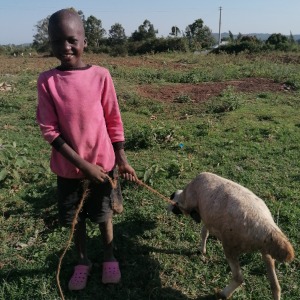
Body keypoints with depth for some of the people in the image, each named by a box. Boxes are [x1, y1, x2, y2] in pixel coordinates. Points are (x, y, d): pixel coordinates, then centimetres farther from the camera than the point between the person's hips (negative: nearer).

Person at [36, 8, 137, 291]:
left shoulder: (101, 75, -10)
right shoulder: (46, 80, -11)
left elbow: (114, 121, -3)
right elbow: (49, 130, -12)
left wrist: (122, 159, -3)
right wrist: (83, 164, -16)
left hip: (102, 163, 0)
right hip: (68, 168, 1)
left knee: (103, 214, 17)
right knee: (75, 217, 17)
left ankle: (109, 257, 42)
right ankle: (82, 260, 42)